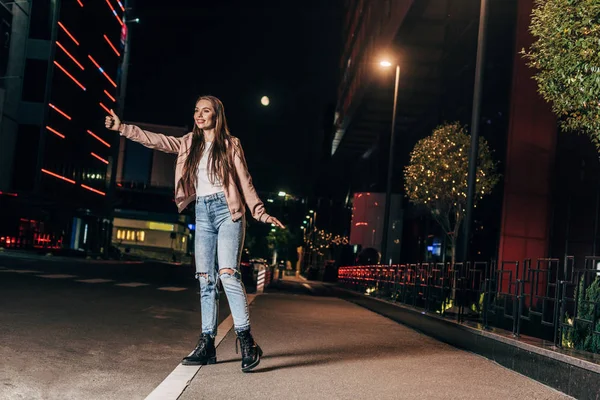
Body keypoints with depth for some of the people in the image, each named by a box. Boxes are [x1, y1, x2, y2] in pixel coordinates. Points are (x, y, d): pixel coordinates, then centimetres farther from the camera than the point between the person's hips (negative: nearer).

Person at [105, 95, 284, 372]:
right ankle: (207, 344, 7)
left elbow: (245, 181, 3)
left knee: (227, 273, -19)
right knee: (205, 279, 3)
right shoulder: (189, 144, 14)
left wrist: (259, 213, -4)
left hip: (227, 210, -5)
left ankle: (245, 339, -16)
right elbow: (154, 140, 9)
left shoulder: (230, 144, 3)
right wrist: (122, 128, -1)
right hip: (202, 213, 5)